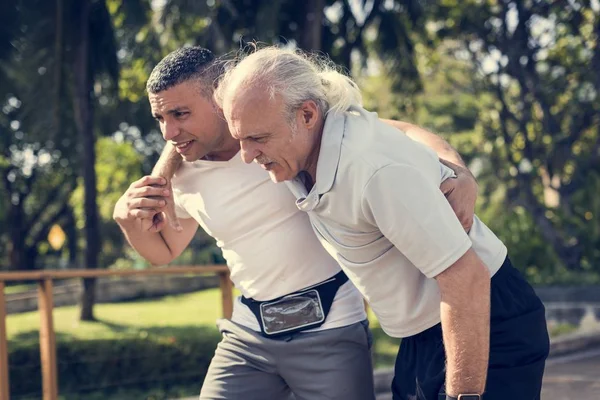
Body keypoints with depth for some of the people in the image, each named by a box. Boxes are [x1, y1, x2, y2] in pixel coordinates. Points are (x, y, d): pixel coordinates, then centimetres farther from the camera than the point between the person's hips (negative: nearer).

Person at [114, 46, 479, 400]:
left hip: (330, 326, -4)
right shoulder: (179, 174, 1)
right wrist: (129, 219, -4)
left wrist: (458, 172, -34)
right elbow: (164, 251, 19)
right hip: (249, 330, 5)